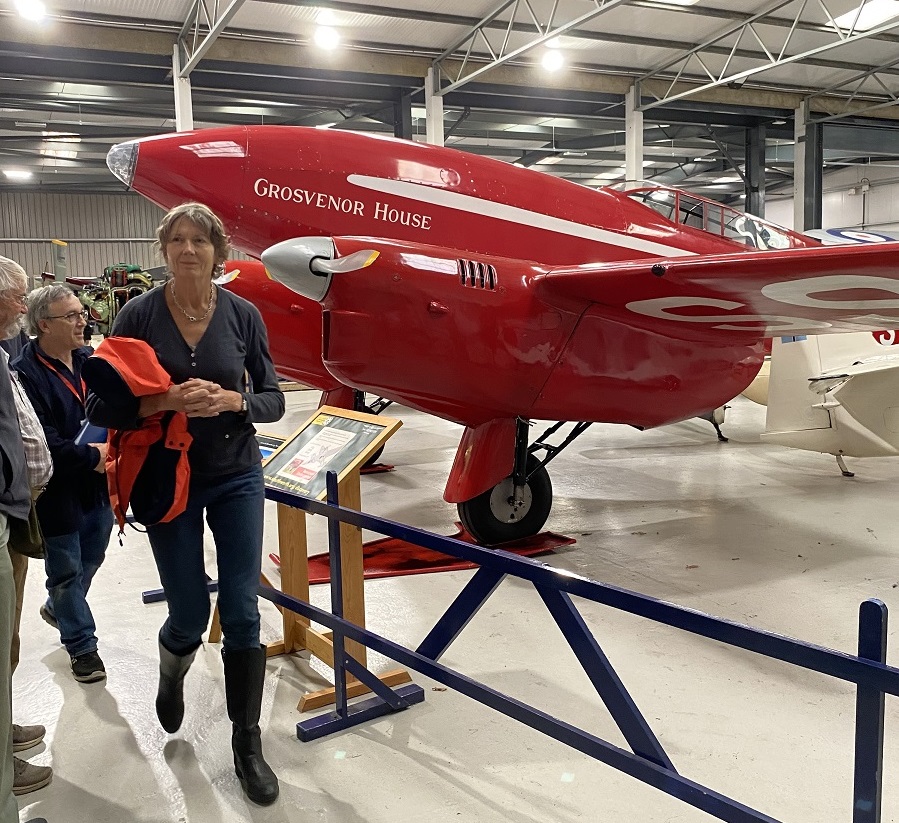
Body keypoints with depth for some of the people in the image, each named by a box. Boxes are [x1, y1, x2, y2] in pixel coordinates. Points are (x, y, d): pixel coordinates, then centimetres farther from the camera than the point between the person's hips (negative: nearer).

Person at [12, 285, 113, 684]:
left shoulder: (91, 360, 2)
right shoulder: (24, 374, -19)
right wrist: (90, 456, -21)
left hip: (98, 485, 7)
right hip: (58, 493, -7)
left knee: (91, 559, 24)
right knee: (67, 571, 10)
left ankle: (57, 608, 51)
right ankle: (82, 646, 27)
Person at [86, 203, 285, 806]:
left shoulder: (243, 315, -4)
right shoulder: (139, 315, -7)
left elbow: (273, 399, 0)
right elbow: (101, 406, -8)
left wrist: (230, 399, -20)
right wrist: (166, 400, -24)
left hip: (237, 478, 1)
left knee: (241, 613, 3)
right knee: (190, 615, 9)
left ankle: (248, 743, 19)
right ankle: (172, 674, 46)